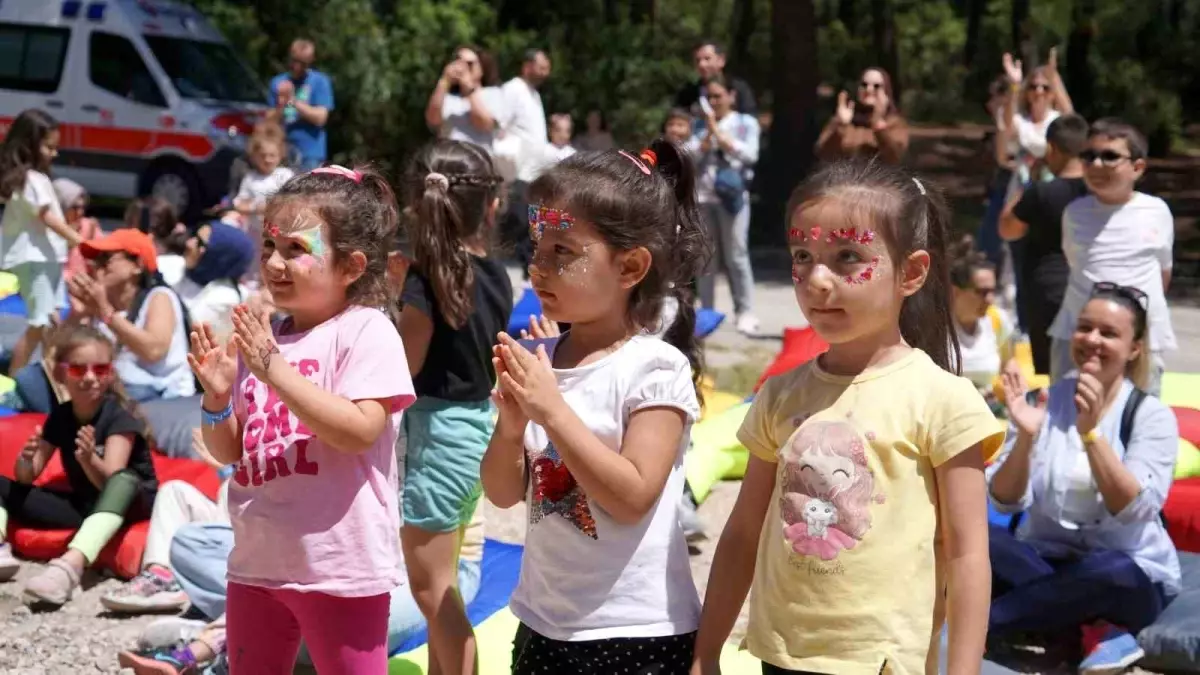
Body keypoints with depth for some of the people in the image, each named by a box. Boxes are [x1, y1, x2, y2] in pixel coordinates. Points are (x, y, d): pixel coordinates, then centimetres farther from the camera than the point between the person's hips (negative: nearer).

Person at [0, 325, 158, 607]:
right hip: (83, 504, 6)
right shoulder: (59, 416, 2)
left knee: (124, 480, -41)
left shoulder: (120, 415, -14)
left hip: (131, 501, -6)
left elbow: (110, 481, -25)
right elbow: (26, 478, 1)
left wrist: (88, 459, -47)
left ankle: (70, 565, -61)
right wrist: (26, 460, -23)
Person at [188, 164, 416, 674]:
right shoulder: (260, 340, 8)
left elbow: (358, 431, -24)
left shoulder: (366, 331, -11)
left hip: (341, 567, -7)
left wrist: (275, 369, -25)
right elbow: (231, 452, 12)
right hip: (257, 563, 7)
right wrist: (218, 399, -9)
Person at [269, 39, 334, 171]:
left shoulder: (320, 81, 1)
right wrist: (280, 105, -14)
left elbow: (320, 117, -6)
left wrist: (293, 101, -10)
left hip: (310, 154, -3)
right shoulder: (278, 82, 10)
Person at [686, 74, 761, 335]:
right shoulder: (700, 125, 13)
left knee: (736, 256, -5)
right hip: (702, 197, 3)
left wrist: (720, 134, -6)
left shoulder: (746, 123, 7)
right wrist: (708, 135, -5)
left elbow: (750, 154, -8)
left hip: (732, 196, -3)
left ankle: (745, 311, -2)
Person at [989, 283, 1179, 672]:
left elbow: (1134, 512, -21)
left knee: (1112, 572, -38)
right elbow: (1004, 502, -6)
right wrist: (1026, 437, -23)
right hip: (1046, 562, 2)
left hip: (1128, 576, -2)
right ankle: (1095, 627, -23)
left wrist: (1090, 433, -30)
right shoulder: (1046, 401, 1)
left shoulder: (1151, 416, -6)